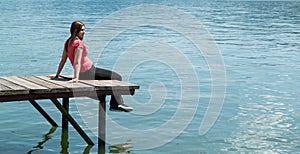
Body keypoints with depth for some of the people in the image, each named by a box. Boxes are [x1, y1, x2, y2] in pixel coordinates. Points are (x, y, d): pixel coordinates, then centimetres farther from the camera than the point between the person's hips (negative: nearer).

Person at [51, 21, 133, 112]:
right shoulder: (79, 43, -18)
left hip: (83, 73, 10)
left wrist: (57, 75, 18)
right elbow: (77, 62, -27)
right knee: (117, 78, -4)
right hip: (88, 72, -10)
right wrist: (76, 77, -33)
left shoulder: (68, 42, 8)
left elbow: (63, 60, 12)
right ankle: (117, 104, -3)